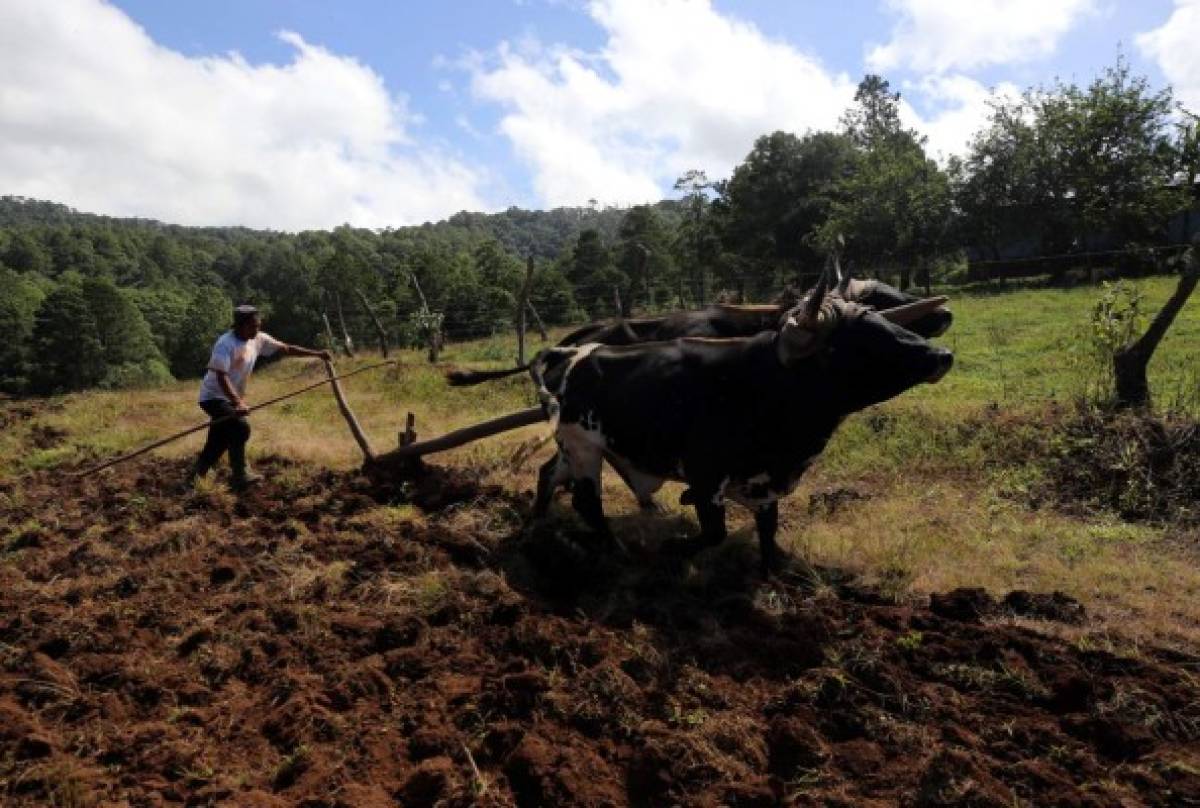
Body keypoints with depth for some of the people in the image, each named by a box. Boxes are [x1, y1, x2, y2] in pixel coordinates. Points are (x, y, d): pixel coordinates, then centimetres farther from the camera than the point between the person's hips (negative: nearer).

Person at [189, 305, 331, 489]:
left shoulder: (258, 340, -3)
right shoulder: (225, 344, -24)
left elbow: (286, 349, 3)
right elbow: (221, 377, -32)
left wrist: (317, 354, -4)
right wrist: (238, 402, -44)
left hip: (231, 398, 8)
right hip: (213, 396, -8)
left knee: (220, 439, 12)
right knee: (240, 427, -24)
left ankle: (196, 474, 30)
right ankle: (240, 475, -16)